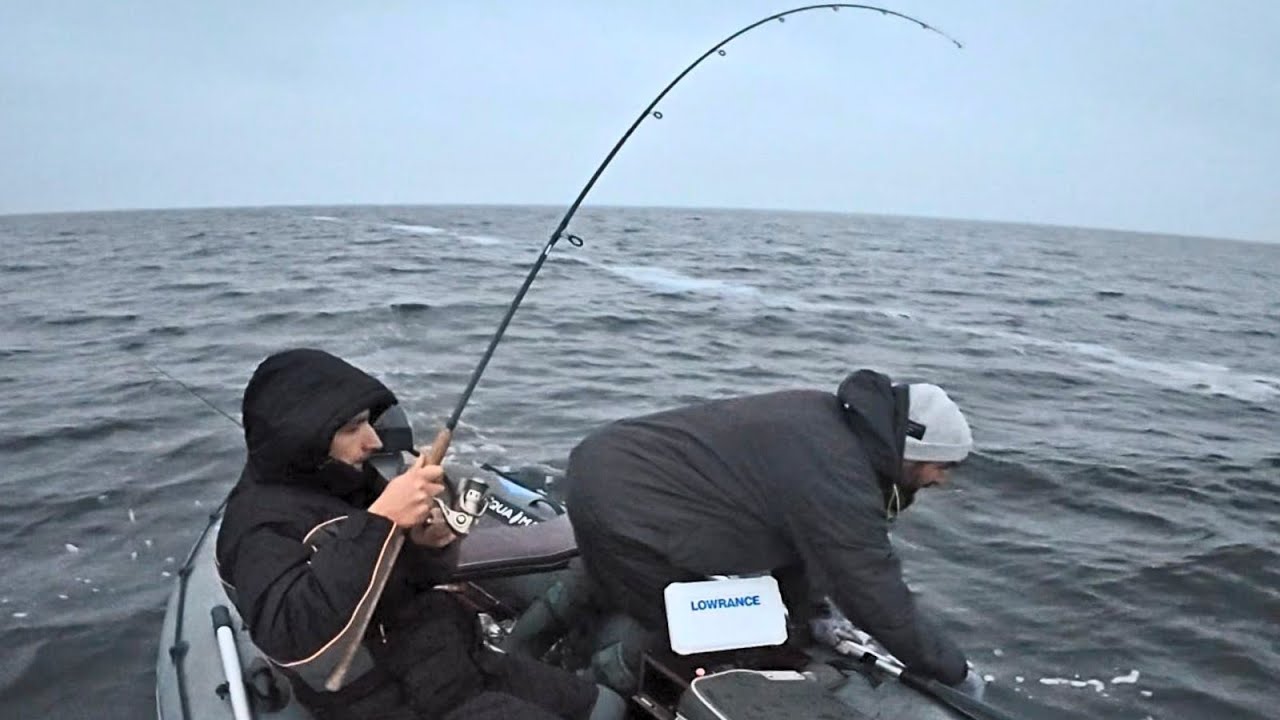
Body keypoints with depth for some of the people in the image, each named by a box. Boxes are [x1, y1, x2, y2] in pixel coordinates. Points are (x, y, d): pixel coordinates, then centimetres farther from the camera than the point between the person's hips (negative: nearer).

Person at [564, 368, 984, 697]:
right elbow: (883, 604, -17)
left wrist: (807, 613, 21)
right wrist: (958, 674, -1)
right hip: (623, 509, -10)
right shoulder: (840, 485, -26)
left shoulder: (828, 417, 3)